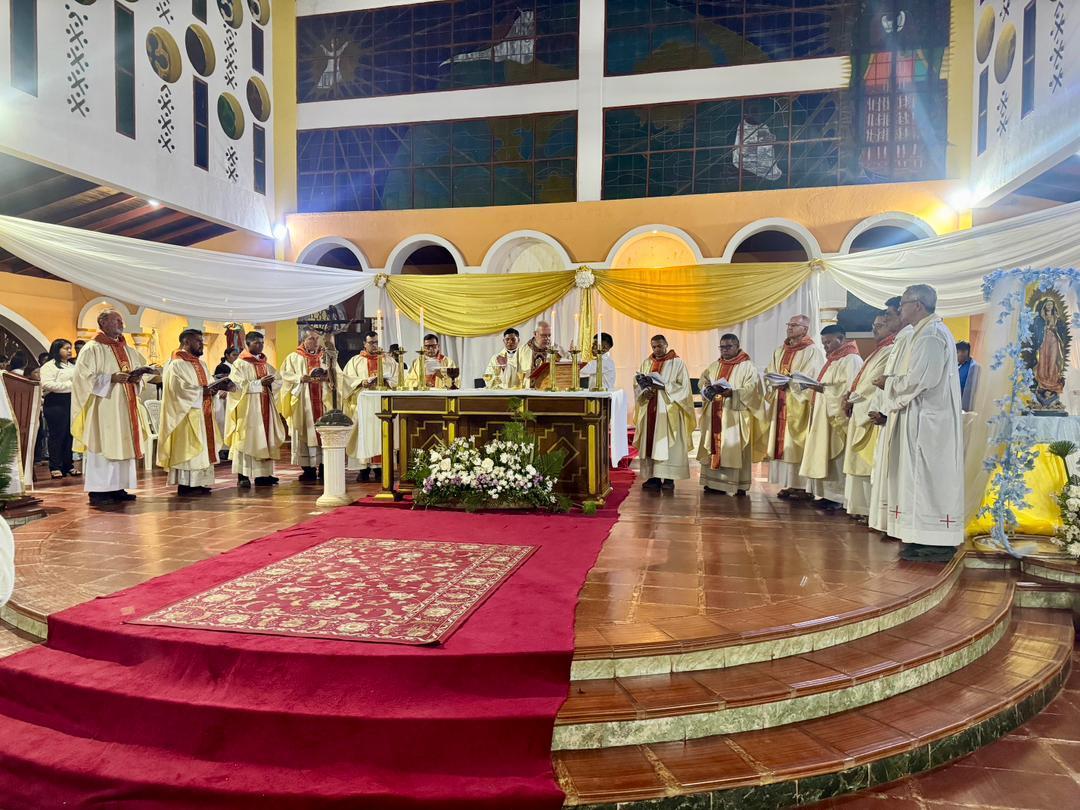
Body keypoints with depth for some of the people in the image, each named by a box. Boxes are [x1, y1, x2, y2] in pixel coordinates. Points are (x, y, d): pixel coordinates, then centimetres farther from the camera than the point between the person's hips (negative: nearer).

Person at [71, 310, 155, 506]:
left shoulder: (126, 350, 16)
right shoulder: (92, 349, -5)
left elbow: (137, 373, 19)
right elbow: (85, 377, -12)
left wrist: (136, 378, -3)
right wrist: (112, 378, -20)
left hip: (124, 407, 7)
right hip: (103, 407, -7)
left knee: (122, 445, 7)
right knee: (101, 446, -7)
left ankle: (116, 488, 13)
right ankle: (97, 491, -2)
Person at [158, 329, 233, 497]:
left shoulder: (201, 363, 17)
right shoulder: (176, 364, -10)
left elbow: (208, 383, 14)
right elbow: (180, 388, -19)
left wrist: (216, 385, -7)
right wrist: (203, 391, -20)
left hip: (203, 412, 9)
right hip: (186, 413, -9)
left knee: (202, 447, 8)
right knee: (187, 447, -6)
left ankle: (198, 483, 12)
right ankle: (185, 485, -2)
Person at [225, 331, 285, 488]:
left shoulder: (265, 364, 14)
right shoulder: (240, 364, -5)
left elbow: (278, 381, 12)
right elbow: (238, 386, -14)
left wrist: (270, 383, -9)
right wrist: (259, 383, -20)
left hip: (265, 407, 6)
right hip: (248, 408, -6)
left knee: (264, 439, 6)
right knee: (247, 438, -6)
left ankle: (262, 474, 10)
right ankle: (243, 476, -3)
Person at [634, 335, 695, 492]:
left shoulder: (677, 363, 0)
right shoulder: (646, 363, 13)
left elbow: (683, 386, -7)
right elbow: (637, 384, 10)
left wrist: (663, 387, -18)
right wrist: (644, 392, -11)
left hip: (668, 410, -4)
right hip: (649, 409, 4)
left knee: (667, 444, -5)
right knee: (650, 443, 3)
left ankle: (668, 478, -1)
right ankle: (653, 477, 9)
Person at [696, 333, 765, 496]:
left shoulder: (747, 367, -1)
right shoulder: (714, 366, 17)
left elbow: (751, 389, -13)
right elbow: (702, 381, 11)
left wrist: (731, 392, -26)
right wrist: (708, 389, -10)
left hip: (735, 417, -5)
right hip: (714, 415, 6)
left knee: (734, 449, -6)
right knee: (714, 448, 5)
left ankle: (738, 485, -2)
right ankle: (714, 482, 10)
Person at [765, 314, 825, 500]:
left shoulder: (812, 351, -4)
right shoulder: (780, 351, 17)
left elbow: (812, 380, -13)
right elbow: (769, 374, 15)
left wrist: (789, 383, -20)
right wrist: (774, 382, -6)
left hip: (800, 406, -6)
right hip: (780, 405, 6)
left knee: (799, 445, -7)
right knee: (782, 444, 4)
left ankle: (804, 486, -3)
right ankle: (787, 484, 8)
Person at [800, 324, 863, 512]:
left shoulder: (851, 359, -10)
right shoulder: (834, 360, 20)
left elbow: (849, 389, -21)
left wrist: (823, 388, -27)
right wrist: (816, 386, 8)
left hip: (838, 417, -10)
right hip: (824, 417, 10)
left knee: (836, 458, -7)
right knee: (825, 458, 8)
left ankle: (840, 498, -3)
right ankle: (828, 494, 12)